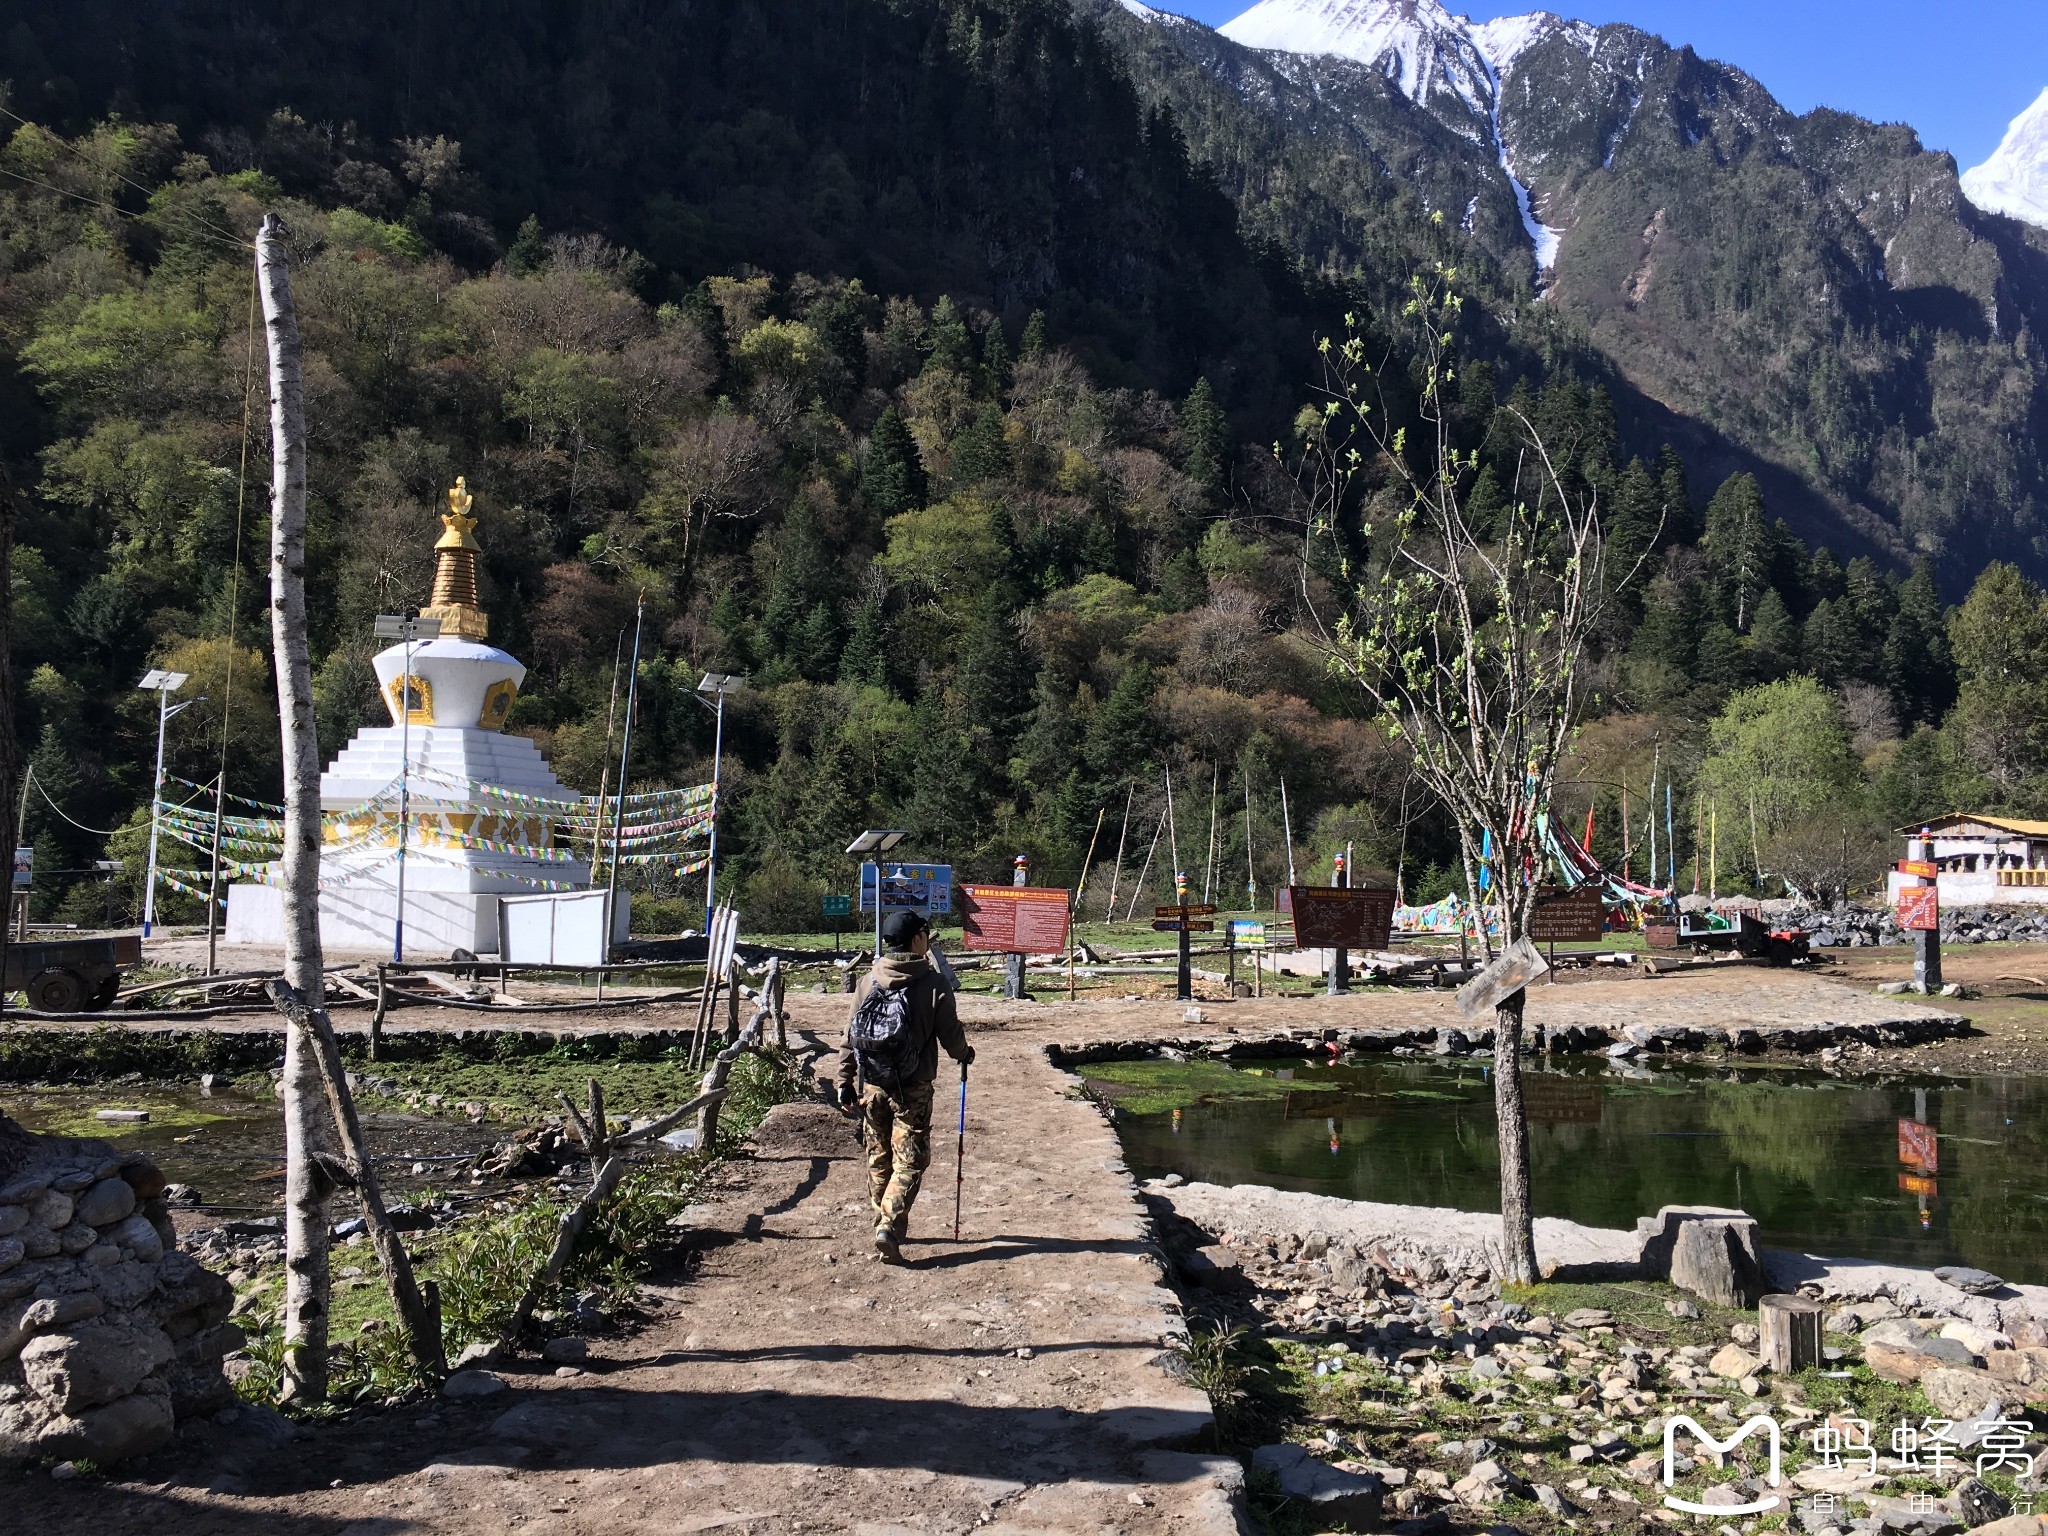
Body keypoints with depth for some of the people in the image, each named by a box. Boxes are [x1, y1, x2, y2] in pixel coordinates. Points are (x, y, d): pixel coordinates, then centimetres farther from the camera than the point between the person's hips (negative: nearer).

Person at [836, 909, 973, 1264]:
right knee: (910, 1161, 1)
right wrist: (964, 1053, 18)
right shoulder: (933, 985, -11)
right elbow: (951, 1037, -4)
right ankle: (889, 1226, -13)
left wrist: (845, 1081, 11)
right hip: (912, 1089, -4)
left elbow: (851, 1035, 3)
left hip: (871, 1087, 4)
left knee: (878, 1158, 18)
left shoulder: (867, 981, 0)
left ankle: (883, 1223, 29)